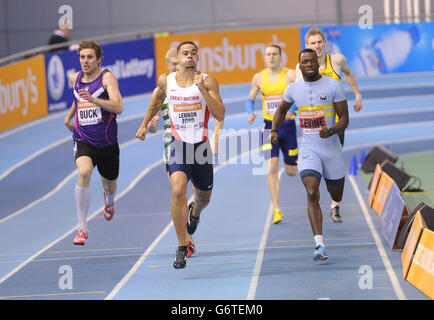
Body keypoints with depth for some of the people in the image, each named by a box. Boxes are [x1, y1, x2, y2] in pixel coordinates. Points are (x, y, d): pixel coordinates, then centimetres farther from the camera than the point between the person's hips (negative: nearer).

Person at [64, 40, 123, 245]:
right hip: (83, 141, 1)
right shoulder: (75, 79, 5)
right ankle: (82, 228, -26)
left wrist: (92, 99, -35)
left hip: (107, 142, -1)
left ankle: (109, 200, 61)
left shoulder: (107, 78, -11)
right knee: (84, 173, -30)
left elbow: (118, 107, -26)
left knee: (110, 187, 18)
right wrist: (69, 116, 27)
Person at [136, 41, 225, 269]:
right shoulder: (165, 81, 0)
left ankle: (194, 213, 58)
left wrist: (203, 89, -22)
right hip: (178, 145, -1)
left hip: (201, 145, 1)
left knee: (204, 198, 18)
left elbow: (220, 116, -14)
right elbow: (157, 99, 24)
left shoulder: (208, 81, -6)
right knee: (178, 191, -24)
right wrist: (144, 125, 28)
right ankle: (181, 249, -18)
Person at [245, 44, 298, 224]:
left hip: (288, 126, -1)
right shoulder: (258, 78, 2)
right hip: (269, 127, 1)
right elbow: (250, 100, 14)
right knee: (272, 169, -15)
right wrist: (251, 113, -8)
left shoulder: (290, 75, -7)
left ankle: (290, 162, 50)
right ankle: (276, 210, -9)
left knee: (292, 172, 11)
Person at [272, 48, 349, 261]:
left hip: (331, 147, 0)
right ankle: (319, 244, -25)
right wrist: (274, 130, 10)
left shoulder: (333, 86, -5)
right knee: (312, 194, -20)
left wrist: (330, 131, -25)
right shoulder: (293, 88, 5)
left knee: (337, 196, 14)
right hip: (308, 149, 0)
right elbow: (282, 110, 26)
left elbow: (344, 119, -5)